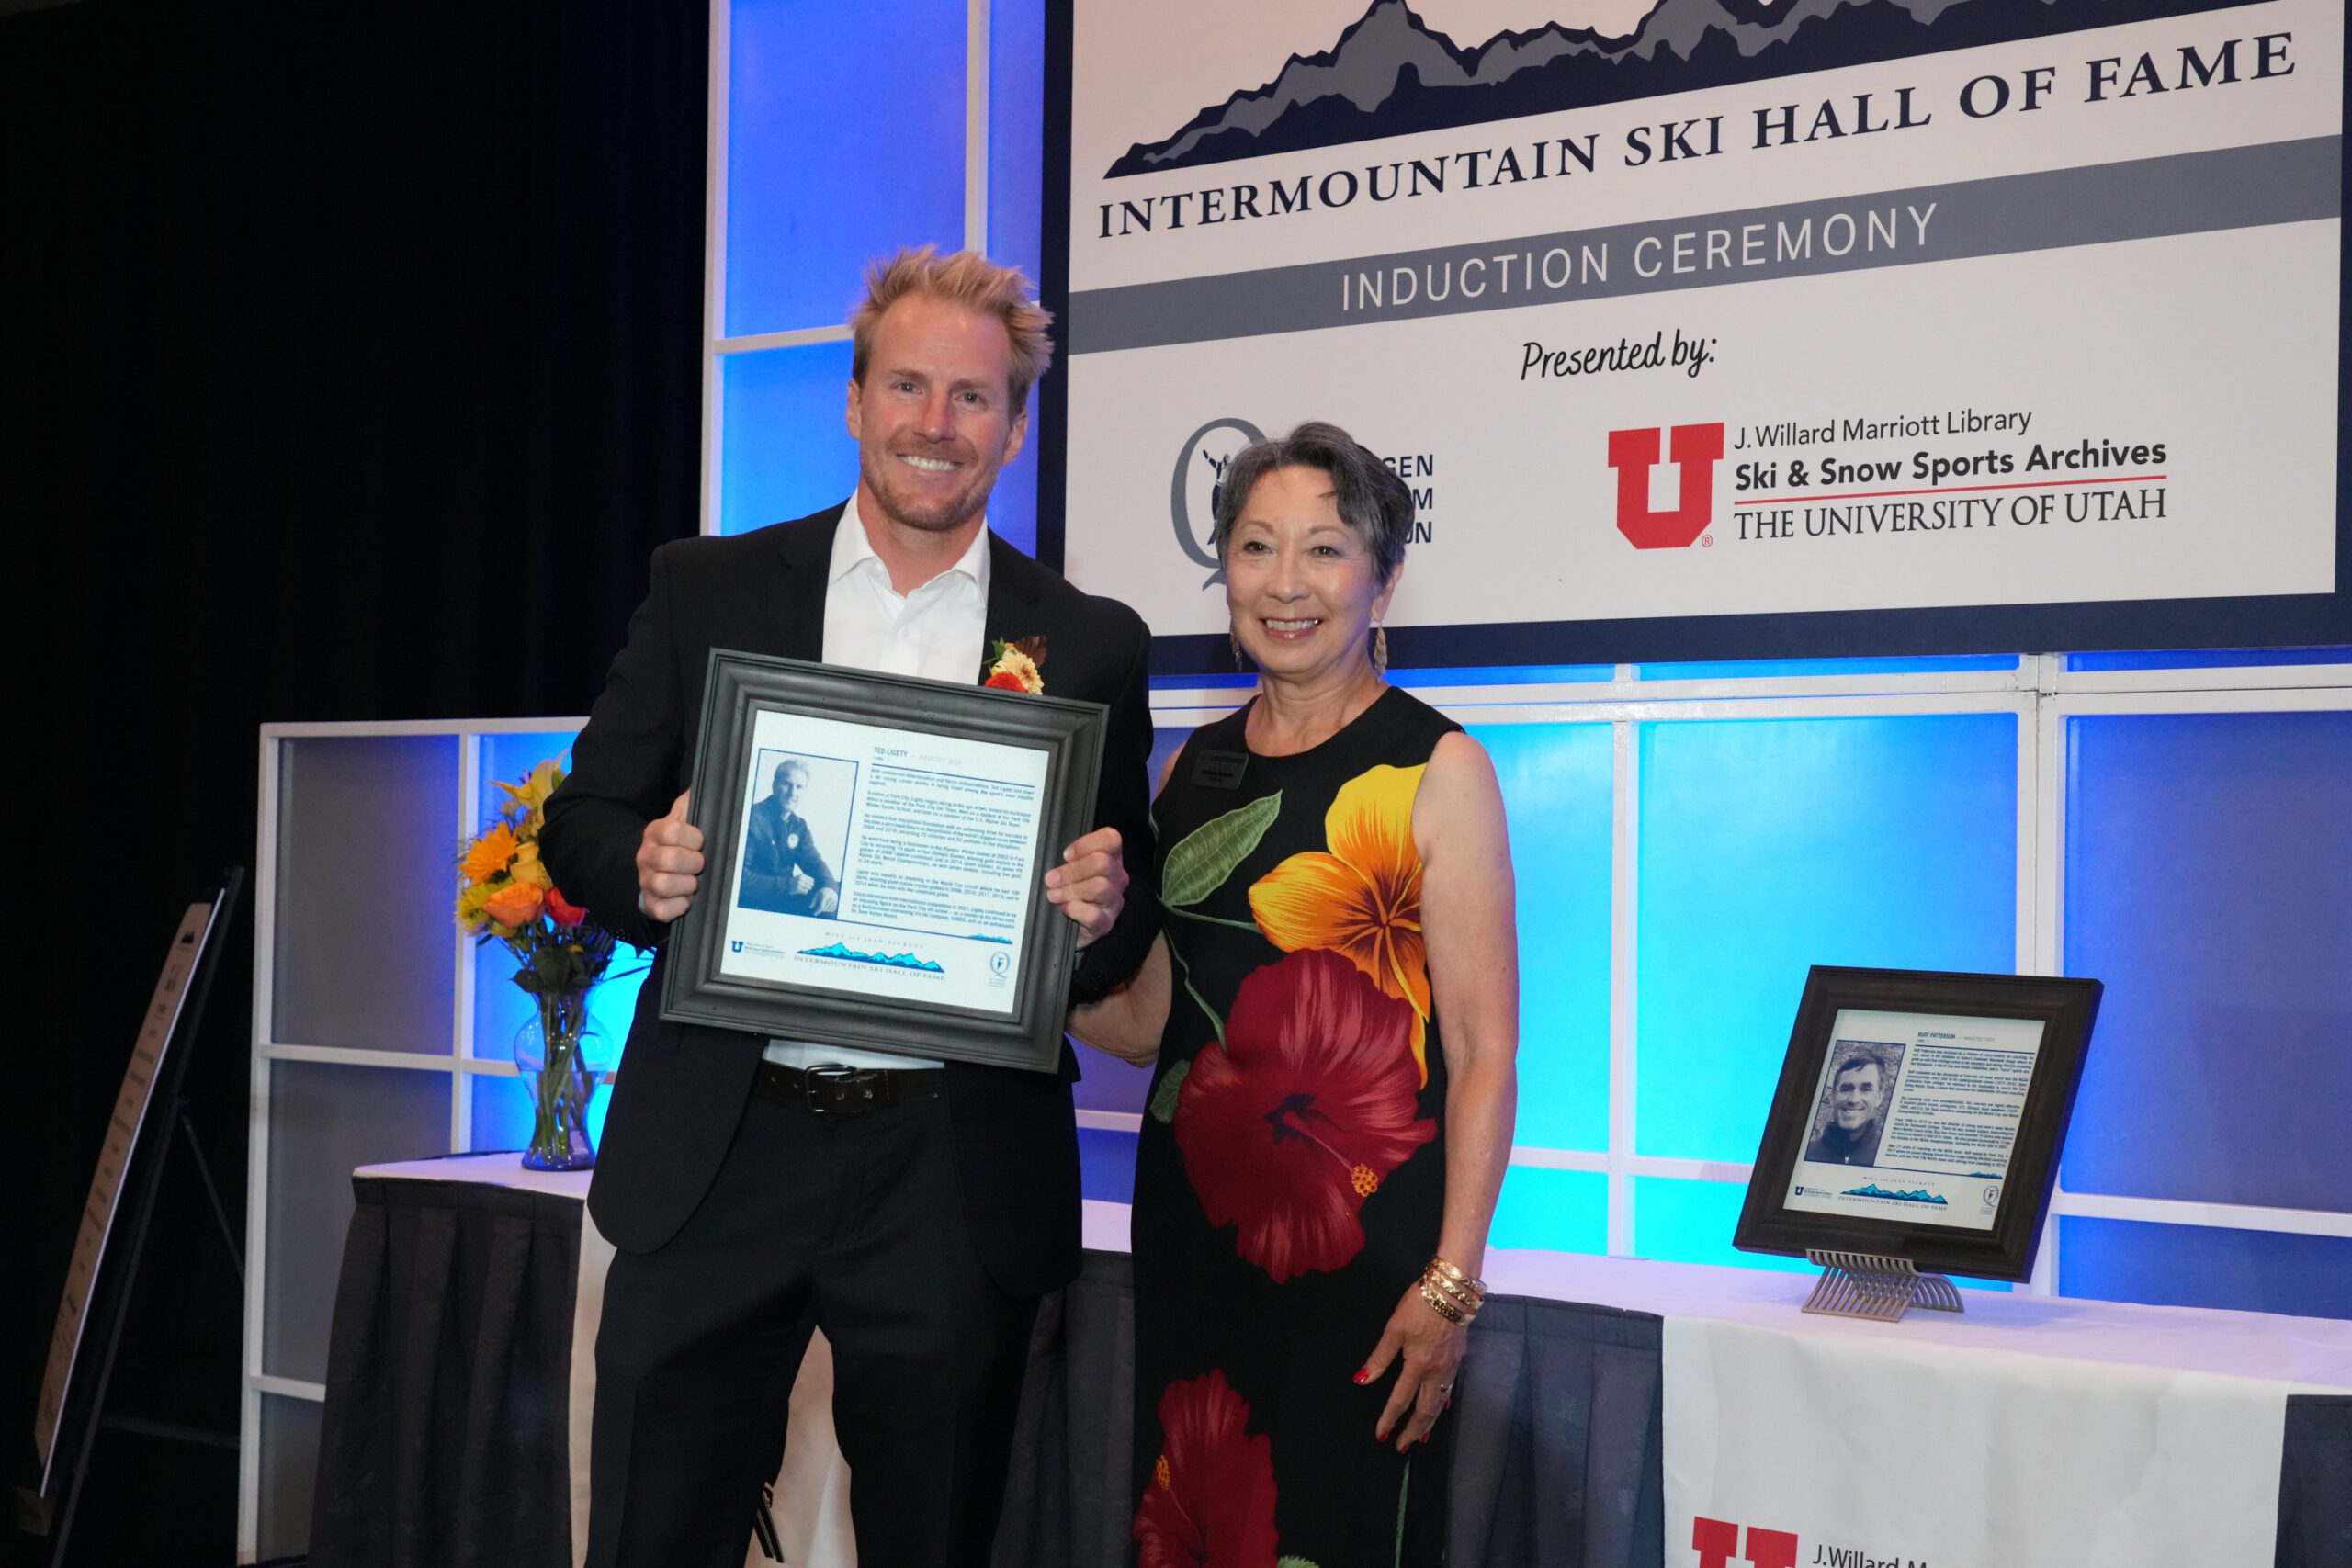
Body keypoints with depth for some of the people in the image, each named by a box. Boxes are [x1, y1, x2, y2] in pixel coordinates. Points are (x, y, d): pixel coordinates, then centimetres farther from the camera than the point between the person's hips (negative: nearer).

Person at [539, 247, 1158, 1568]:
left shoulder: (1092, 645, 5)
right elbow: (585, 822, 7)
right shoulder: (707, 590, 6)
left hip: (955, 1173, 0)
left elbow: (1132, 923, 8)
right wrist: (645, 868, -15)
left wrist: (1106, 908, -15)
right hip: (719, 1156, 0)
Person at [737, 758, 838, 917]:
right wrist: (786, 885, -31)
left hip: (784, 897, 8)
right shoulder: (752, 817, -14)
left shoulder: (799, 825, 12)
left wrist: (829, 886, -22)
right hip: (753, 902, -8)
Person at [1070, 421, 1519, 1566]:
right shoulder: (1194, 766, 10)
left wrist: (1450, 1284, -16)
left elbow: (1485, 1053, -10)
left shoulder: (1436, 770, -6)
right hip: (1189, 1214, 5)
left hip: (1358, 1230, -5)